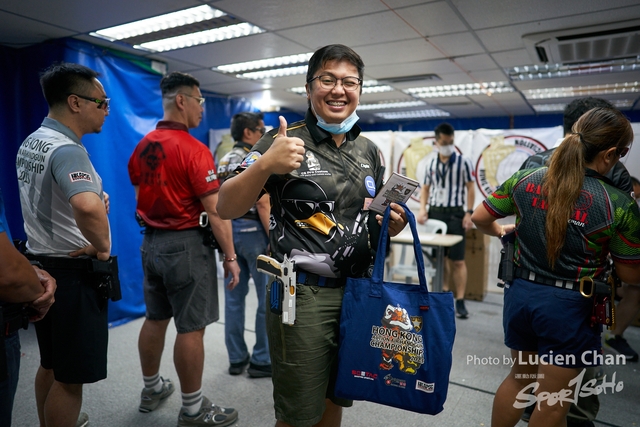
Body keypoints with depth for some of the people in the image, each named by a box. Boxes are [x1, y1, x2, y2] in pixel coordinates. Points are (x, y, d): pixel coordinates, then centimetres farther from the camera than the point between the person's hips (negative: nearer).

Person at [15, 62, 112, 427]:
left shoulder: (31, 143, 9)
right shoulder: (66, 149, -22)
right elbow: (87, 208, -42)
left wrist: (98, 199, 5)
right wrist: (103, 246, -23)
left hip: (42, 265, 10)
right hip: (73, 273, -10)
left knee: (51, 364, 24)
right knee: (71, 377, 4)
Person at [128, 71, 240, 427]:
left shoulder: (143, 146, 8)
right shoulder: (194, 149, -17)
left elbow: (140, 190, 16)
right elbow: (215, 210, -19)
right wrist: (230, 256, -14)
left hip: (151, 241, 8)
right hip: (186, 245, -8)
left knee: (155, 318, 20)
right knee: (191, 328, 2)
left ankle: (152, 389, 38)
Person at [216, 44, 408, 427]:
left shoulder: (370, 151, 8)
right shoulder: (285, 141, -8)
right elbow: (227, 209, -13)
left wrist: (392, 225, -4)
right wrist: (264, 165, -29)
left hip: (358, 292, 5)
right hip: (302, 295, -5)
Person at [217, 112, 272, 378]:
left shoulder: (223, 161, 13)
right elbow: (263, 204, -19)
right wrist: (275, 239, -16)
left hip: (228, 230, 8)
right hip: (252, 230, -8)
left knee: (234, 296, 11)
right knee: (269, 297, 2)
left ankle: (237, 358, 21)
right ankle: (262, 360, 10)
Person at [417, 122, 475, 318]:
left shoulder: (463, 162, -1)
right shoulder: (431, 163, 10)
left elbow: (470, 188, -1)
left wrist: (469, 213, -9)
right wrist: (422, 209, 2)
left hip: (455, 213, -4)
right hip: (435, 211, 4)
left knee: (457, 260, -3)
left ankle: (460, 302, 4)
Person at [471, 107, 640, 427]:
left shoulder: (524, 179, -6)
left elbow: (479, 218, 3)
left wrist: (500, 231, 23)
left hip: (521, 294, 4)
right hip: (568, 307, -4)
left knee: (520, 377, 28)